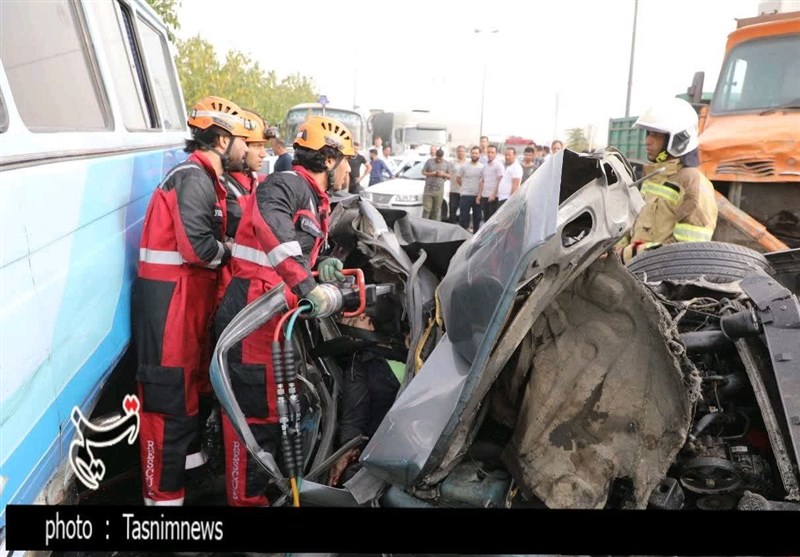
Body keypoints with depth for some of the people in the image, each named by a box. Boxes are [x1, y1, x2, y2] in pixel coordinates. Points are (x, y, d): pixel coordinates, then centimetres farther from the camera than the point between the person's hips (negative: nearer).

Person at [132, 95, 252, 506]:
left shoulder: (204, 178, 17)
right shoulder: (194, 178, -16)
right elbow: (197, 246, -25)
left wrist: (225, 251, -2)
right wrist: (229, 252, -8)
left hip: (187, 294, 11)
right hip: (170, 297, -11)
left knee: (190, 378, 23)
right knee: (169, 393, -4)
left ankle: (188, 453, 42)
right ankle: (163, 493, 8)